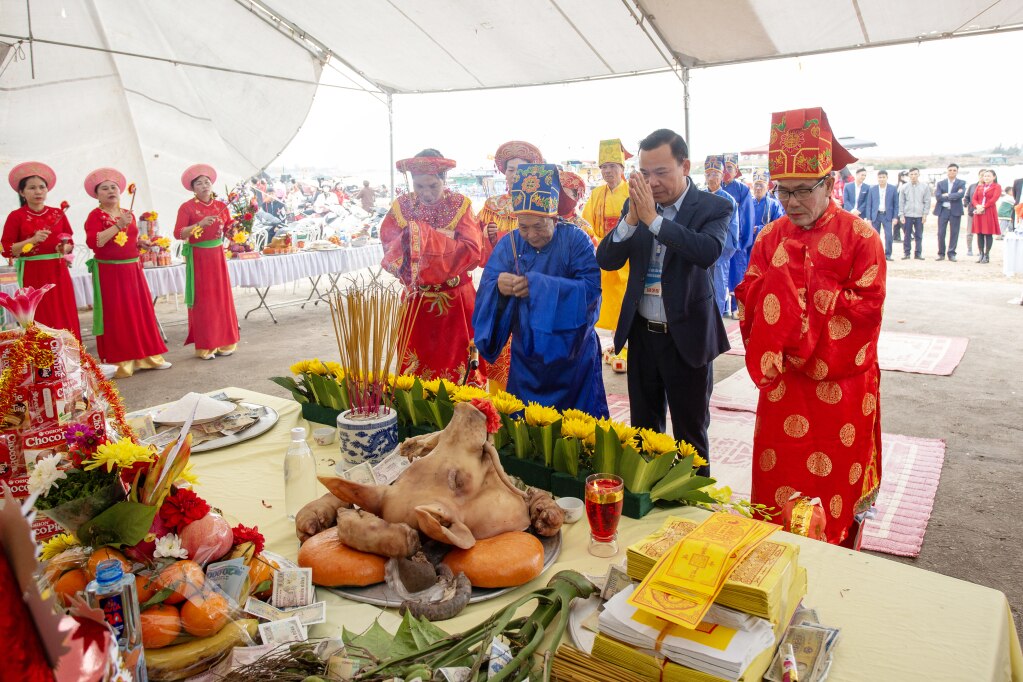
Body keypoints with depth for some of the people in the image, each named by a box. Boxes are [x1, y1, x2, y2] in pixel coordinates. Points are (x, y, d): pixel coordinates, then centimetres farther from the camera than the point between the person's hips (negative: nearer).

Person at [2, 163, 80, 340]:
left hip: (58, 272, 3)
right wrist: (32, 240, -18)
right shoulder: (16, 216, -2)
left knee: (66, 318, 3)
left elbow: (70, 242, 14)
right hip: (33, 275, -3)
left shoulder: (58, 214, 9)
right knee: (40, 320, -3)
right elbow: (6, 250, -5)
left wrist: (64, 248, -7)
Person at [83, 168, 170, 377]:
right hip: (109, 272, -6)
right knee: (115, 317, -2)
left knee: (141, 312, 8)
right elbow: (93, 242, -21)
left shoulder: (129, 214, 13)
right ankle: (119, 362, 5)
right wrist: (118, 226, -23)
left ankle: (147, 356, 17)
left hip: (132, 270, 6)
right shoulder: (95, 215, -6)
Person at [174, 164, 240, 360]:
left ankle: (223, 342, 15)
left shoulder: (221, 206, 7)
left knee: (221, 297, 6)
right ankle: (205, 346, 5)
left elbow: (229, 229, 8)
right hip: (198, 257, -4)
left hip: (217, 255, 4)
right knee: (202, 300, -1)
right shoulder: (187, 207, -6)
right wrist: (200, 224, -23)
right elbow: (178, 234, -14)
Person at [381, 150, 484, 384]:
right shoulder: (402, 207, -1)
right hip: (417, 299, 1)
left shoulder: (460, 205, -5)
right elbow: (391, 249, -10)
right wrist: (444, 238, -19)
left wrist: (424, 236, -18)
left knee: (458, 361, 7)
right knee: (417, 365, 7)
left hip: (456, 301, -1)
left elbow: (472, 250, -15)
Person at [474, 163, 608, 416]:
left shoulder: (576, 240, -10)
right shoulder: (508, 245, -2)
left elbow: (592, 288, -22)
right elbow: (484, 293, -8)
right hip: (525, 359, 3)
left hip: (572, 355, -2)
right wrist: (498, 288, -32)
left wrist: (539, 286, -30)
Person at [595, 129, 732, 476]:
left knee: (690, 435, 9)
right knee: (643, 429, 17)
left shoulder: (714, 207, -8)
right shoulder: (636, 203, 3)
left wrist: (653, 218, -28)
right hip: (641, 333, 4)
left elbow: (708, 252, -27)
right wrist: (631, 218, -18)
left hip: (686, 335, -4)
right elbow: (606, 260, -3)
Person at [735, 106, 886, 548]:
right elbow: (749, 302, -1)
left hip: (841, 390, -3)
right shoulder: (771, 237, 5)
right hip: (784, 388, 3)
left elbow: (867, 309, -15)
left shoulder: (859, 237, -8)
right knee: (779, 486, 10)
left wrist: (805, 287, -17)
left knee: (836, 495, 9)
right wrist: (776, 273, -18)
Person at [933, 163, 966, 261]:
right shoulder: (940, 183, 7)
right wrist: (953, 196, -11)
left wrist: (947, 195, -12)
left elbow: (961, 194, -14)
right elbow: (938, 196, -7)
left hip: (955, 211, -1)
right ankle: (941, 253, 10)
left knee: (954, 233, 1)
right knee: (941, 233, 0)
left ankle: (951, 253, 9)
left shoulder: (961, 183, 5)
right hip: (943, 210, 1)